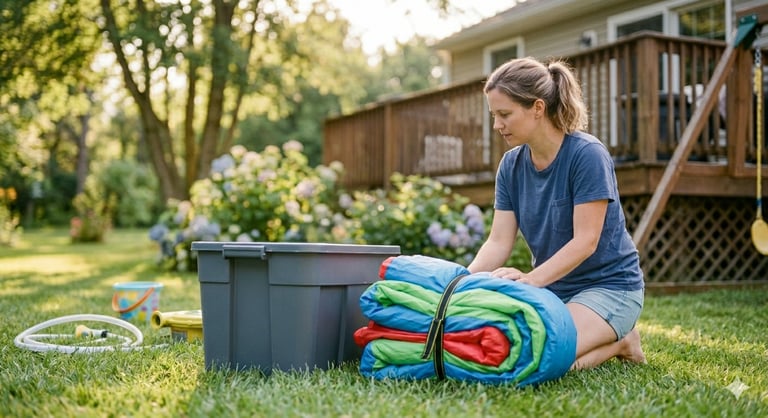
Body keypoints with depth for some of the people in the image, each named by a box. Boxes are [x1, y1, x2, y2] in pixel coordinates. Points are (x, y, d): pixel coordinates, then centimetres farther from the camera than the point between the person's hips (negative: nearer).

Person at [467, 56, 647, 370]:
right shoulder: (511, 165, 0)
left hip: (608, 285, -7)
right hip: (552, 289, 7)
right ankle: (605, 341, 9)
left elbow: (585, 241, -24)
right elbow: (498, 242, -5)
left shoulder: (587, 154, -19)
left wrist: (531, 279, -37)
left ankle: (619, 342, 4)